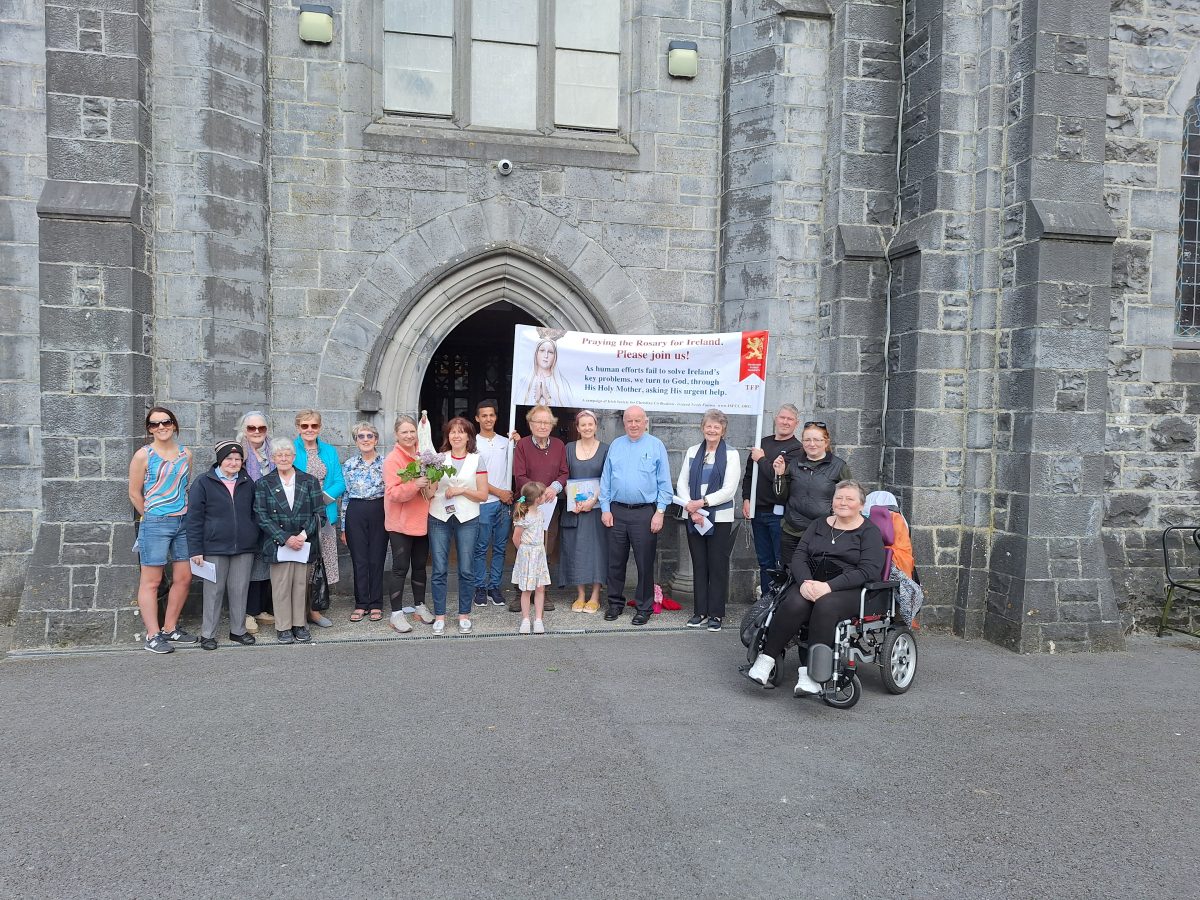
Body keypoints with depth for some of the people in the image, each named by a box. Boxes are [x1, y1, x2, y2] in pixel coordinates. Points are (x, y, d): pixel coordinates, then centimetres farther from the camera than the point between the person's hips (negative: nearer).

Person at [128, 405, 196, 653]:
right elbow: (135, 494, 0)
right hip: (155, 524, -5)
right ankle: (153, 635, 7)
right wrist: (152, 516, 7)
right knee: (151, 581, 0)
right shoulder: (143, 456, -5)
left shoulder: (185, 454, 8)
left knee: (183, 578, 9)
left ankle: (170, 628, 23)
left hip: (183, 522, 5)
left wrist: (183, 512, 11)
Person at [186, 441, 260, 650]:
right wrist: (196, 549, -9)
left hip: (244, 548, 3)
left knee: (240, 590, 8)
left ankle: (238, 630, 20)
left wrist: (256, 541, 10)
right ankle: (207, 634, 14)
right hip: (214, 548, -3)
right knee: (214, 590, 3)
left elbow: (255, 513, 16)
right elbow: (194, 518, -4)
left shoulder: (247, 483, 9)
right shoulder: (203, 483, -3)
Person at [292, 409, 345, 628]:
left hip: (324, 515, 4)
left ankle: (314, 608, 16)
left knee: (319, 563, 6)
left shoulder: (329, 451, 12)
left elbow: (340, 483, 6)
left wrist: (322, 496, -9)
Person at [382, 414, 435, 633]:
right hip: (400, 523, -6)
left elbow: (431, 481, 20)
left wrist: (430, 490, -1)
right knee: (400, 568, 0)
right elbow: (392, 492, -20)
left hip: (421, 521, 6)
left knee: (420, 566, 16)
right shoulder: (392, 460, -12)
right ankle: (396, 613, 8)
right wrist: (415, 485, -33)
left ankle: (420, 605, 29)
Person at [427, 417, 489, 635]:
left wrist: (462, 490, -11)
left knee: (466, 570, 2)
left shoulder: (476, 460, 4)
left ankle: (464, 615, 15)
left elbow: (483, 494, 2)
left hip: (467, 519, -1)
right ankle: (439, 616, 12)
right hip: (439, 518, 1)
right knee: (439, 570, 2)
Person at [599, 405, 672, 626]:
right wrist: (605, 509, 3)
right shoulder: (615, 446, 10)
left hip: (645, 512, -3)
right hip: (617, 511, 3)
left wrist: (660, 512, -7)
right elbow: (605, 480, 11)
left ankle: (644, 607, 14)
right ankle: (615, 603, 22)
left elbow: (664, 482, -1)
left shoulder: (656, 446, 1)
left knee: (645, 563, 2)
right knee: (615, 562, 9)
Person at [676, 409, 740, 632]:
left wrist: (702, 502, -15)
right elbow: (681, 483, 5)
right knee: (699, 565, 9)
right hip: (694, 519, 3)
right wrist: (692, 509, -9)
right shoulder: (692, 452, 9)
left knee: (718, 567, 2)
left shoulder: (730, 454, -2)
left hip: (720, 518, -3)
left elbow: (729, 490, -9)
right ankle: (700, 611, 17)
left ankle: (716, 614, 10)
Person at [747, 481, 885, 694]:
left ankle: (811, 674, -35)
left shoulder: (869, 531, 5)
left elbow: (868, 571, -9)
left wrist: (829, 586, -20)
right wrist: (805, 582, -14)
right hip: (811, 584, 4)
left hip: (849, 589, -3)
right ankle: (767, 659, -24)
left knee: (825, 606, -36)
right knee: (795, 604, -30)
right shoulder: (819, 525, 19)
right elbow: (799, 556, 9)